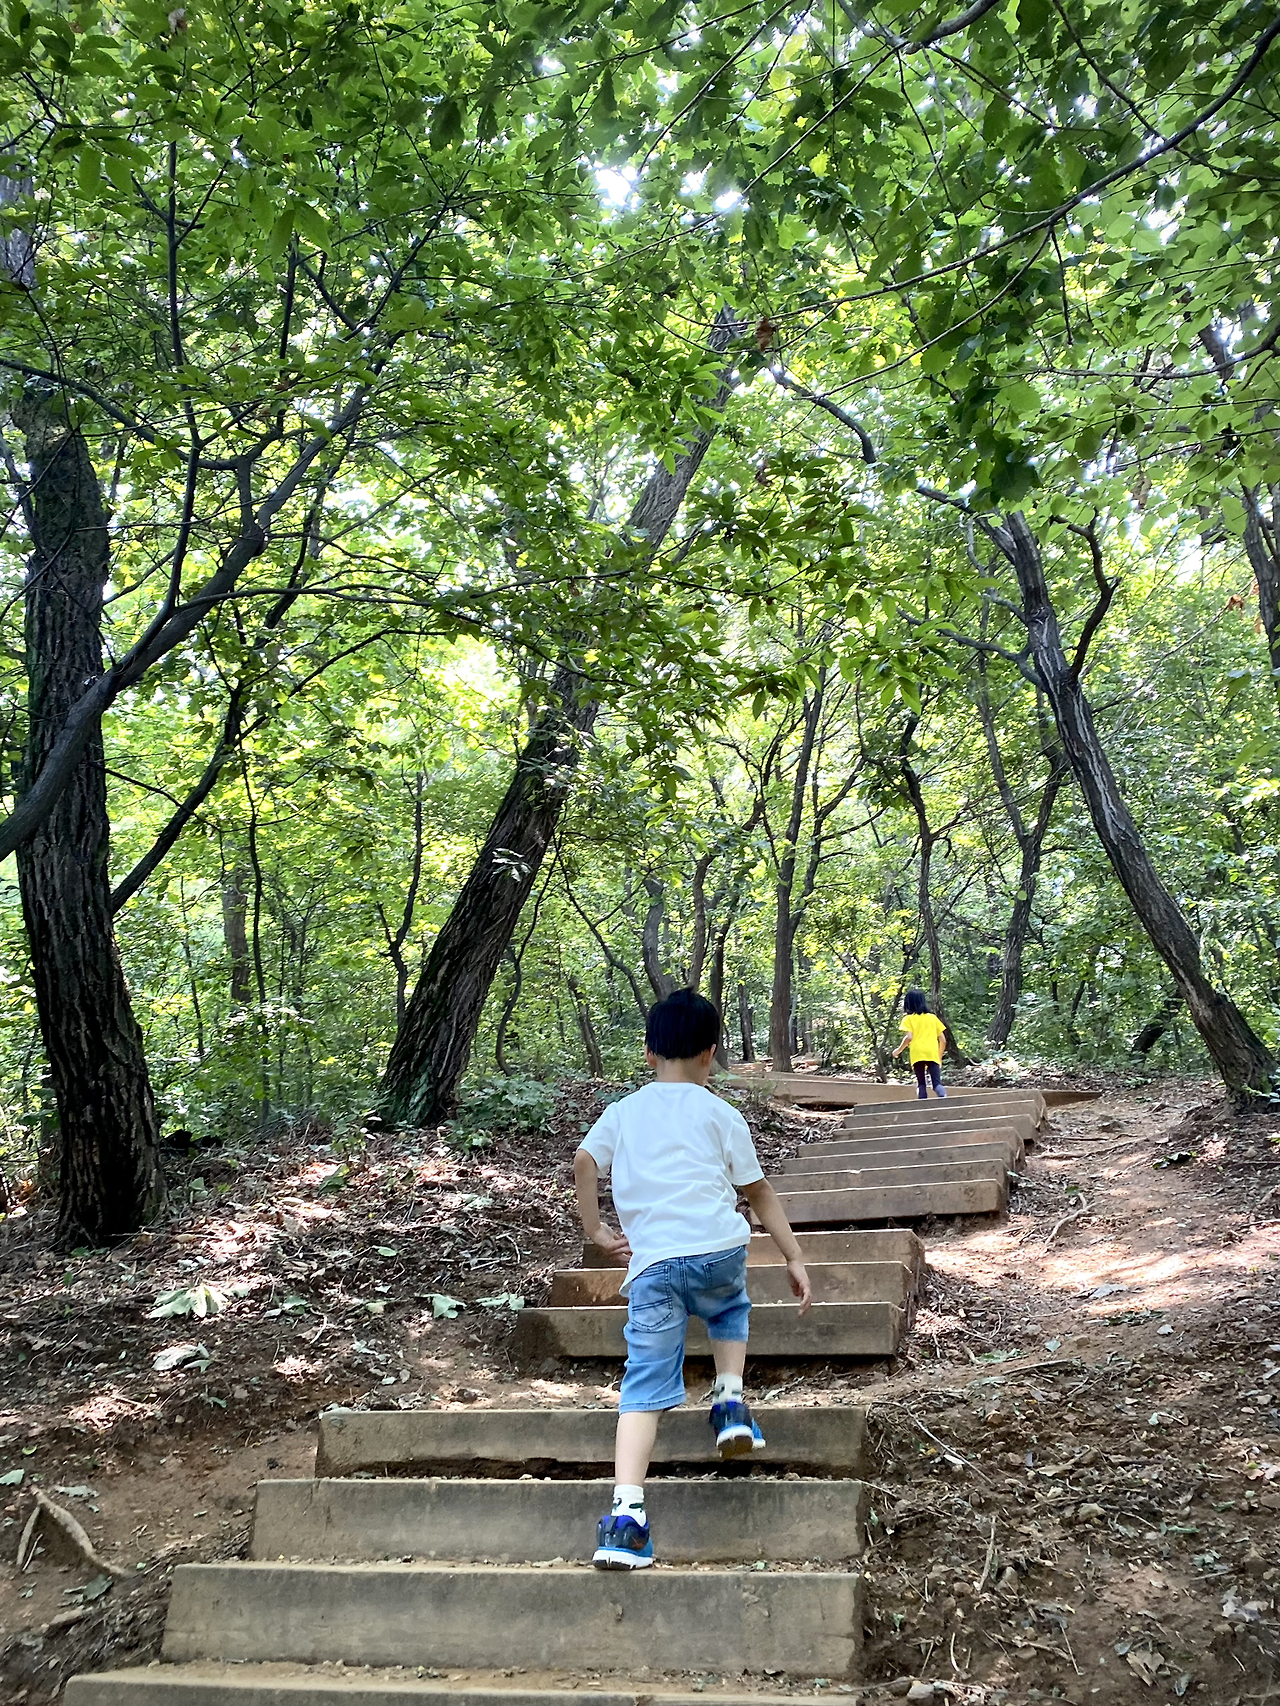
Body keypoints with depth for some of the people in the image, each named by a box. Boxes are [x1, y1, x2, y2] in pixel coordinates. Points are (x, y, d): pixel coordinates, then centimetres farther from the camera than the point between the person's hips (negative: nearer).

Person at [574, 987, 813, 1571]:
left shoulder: (621, 1113, 17)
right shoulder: (721, 1115, 11)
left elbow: (584, 1162, 1)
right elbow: (759, 1193, 12)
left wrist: (596, 1230, 8)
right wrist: (795, 1260, 16)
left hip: (651, 1264, 1)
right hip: (718, 1249, -1)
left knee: (645, 1386, 2)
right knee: (730, 1311, 34)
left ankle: (626, 1513, -11)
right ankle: (731, 1399, 14)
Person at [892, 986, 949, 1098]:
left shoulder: (908, 1018, 9)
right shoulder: (933, 1017, 19)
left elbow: (909, 1037, -7)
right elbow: (943, 1040, 15)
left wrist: (898, 1050, 7)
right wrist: (940, 1056, 27)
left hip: (917, 1054, -2)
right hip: (933, 1054, 2)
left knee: (921, 1084, 7)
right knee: (937, 1083, -4)